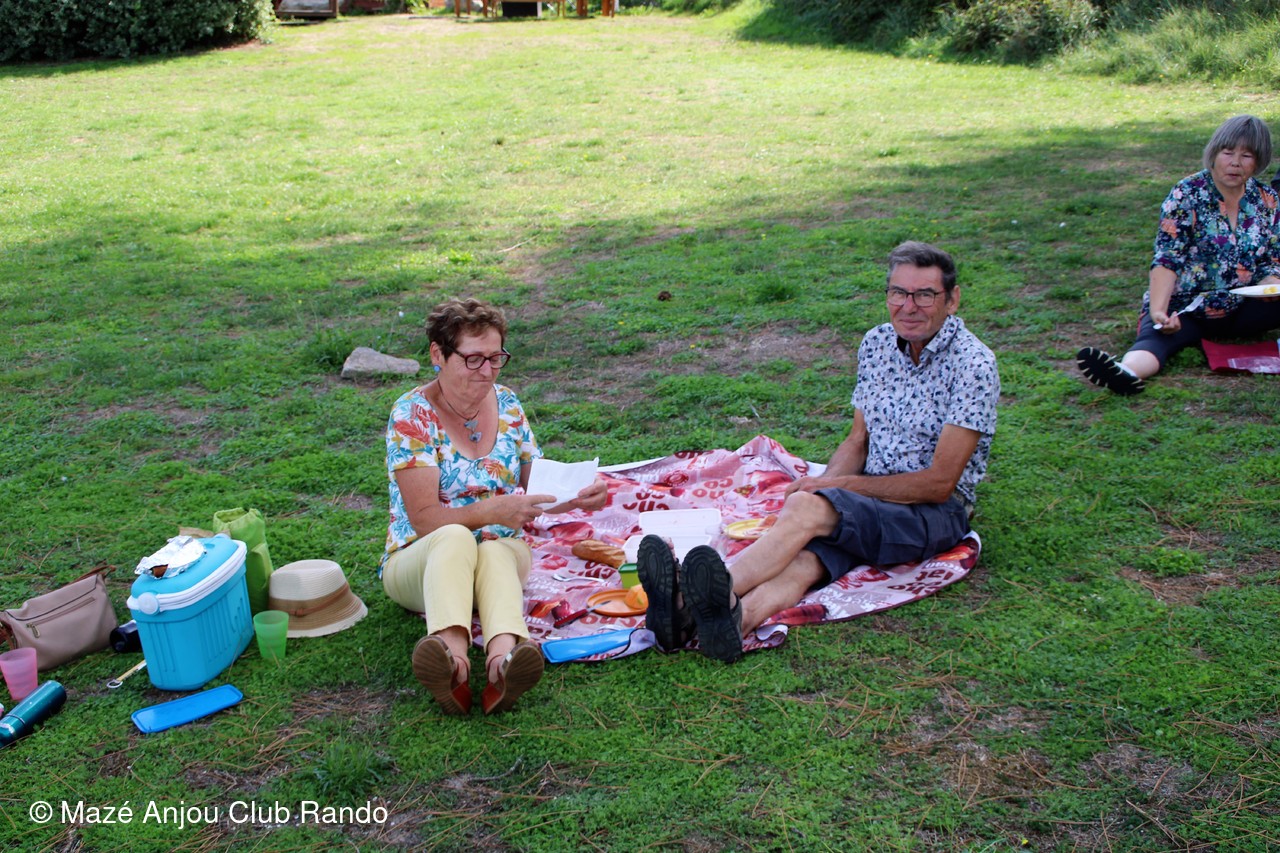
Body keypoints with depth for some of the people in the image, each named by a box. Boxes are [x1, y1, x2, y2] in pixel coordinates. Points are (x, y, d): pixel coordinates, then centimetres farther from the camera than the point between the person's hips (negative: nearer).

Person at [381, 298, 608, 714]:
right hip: (418, 560, -3)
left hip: (501, 552, 3)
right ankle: (451, 653, -66)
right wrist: (495, 511, -32)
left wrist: (576, 497, -8)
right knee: (456, 538, -38)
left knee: (496, 551, -35)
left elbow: (538, 489, 14)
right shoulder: (412, 415, -9)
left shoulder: (507, 405, 6)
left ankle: (503, 658, -65)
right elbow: (425, 518, -17)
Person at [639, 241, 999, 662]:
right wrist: (820, 486, -7)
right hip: (869, 501, 5)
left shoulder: (972, 364, -10)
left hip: (935, 513, -5)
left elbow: (939, 483, -14)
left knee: (806, 509, -32)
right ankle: (731, 619, -60)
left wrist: (832, 487, -14)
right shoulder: (876, 344, 10)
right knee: (802, 557, -30)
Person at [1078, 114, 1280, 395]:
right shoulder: (1187, 194, -6)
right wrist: (1157, 311, -31)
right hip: (1184, 308, -7)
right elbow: (1167, 260, -16)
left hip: (1241, 310, 7)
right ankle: (1127, 371, -71)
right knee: (1156, 336, -39)